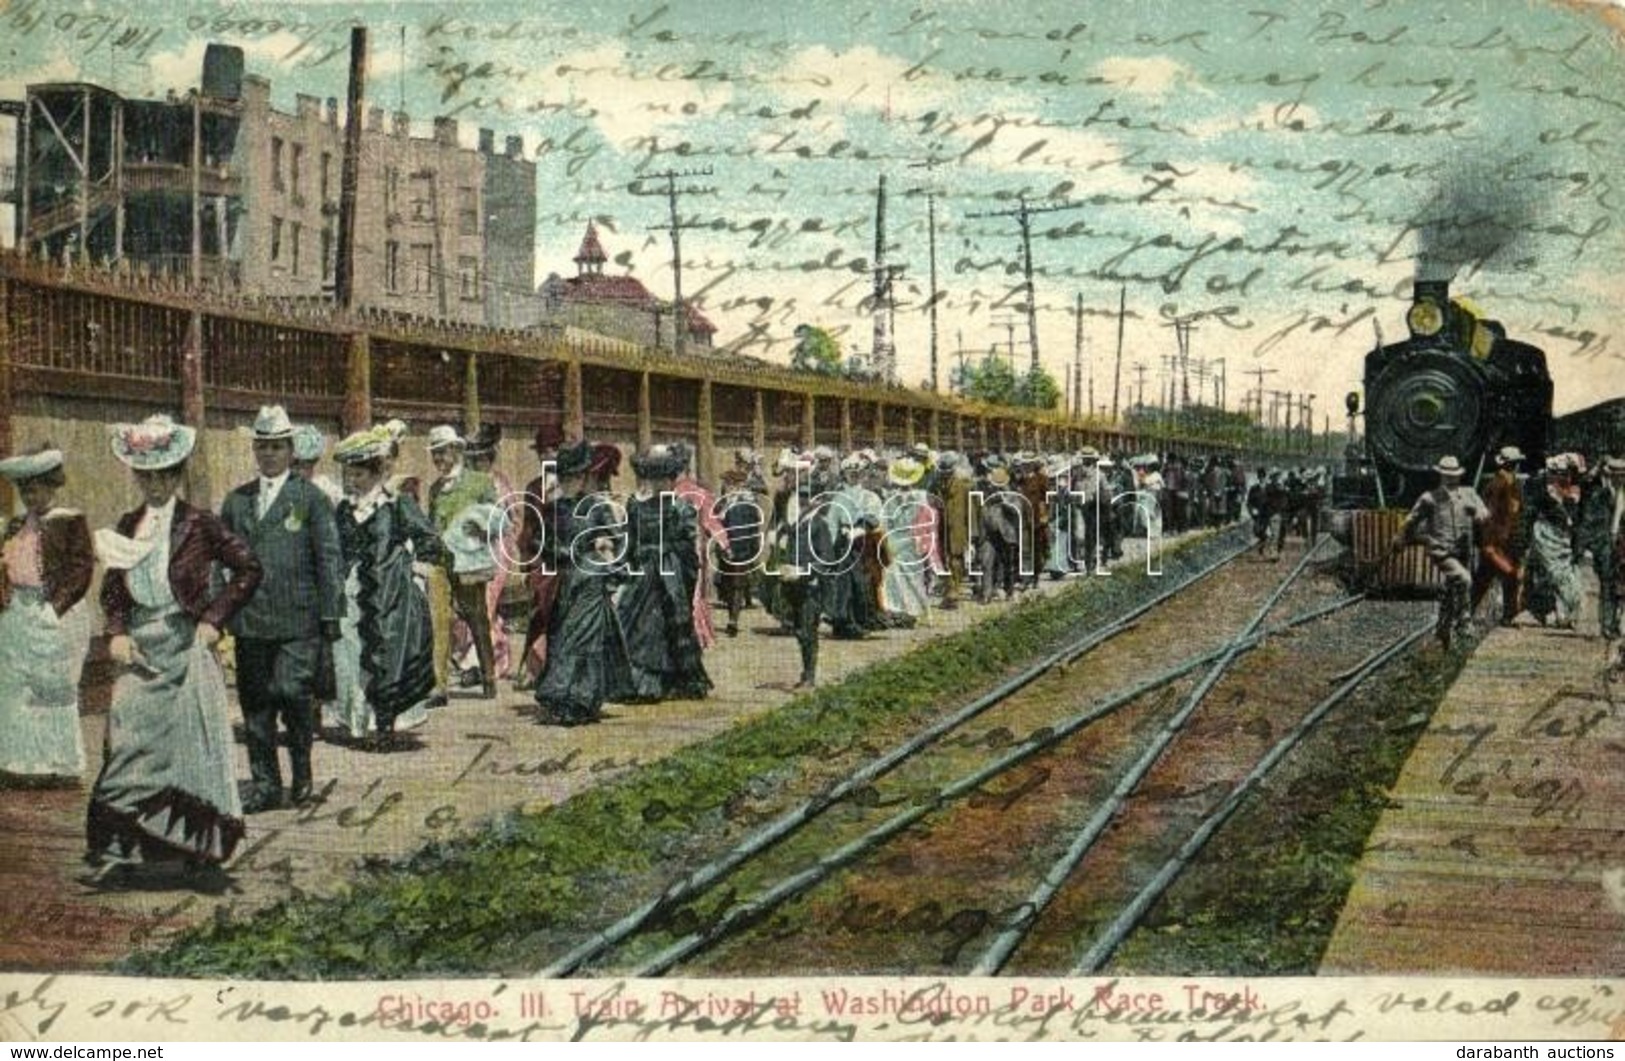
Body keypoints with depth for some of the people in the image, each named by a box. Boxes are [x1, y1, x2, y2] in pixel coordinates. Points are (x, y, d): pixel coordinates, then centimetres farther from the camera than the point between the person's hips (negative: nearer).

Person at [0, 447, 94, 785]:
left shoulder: (70, 522, -5)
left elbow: (82, 566, -10)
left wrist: (58, 605, -16)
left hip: (54, 615, -7)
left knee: (53, 689, -2)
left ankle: (62, 765, 6)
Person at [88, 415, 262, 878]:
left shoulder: (199, 524, -4)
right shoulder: (127, 526, 9)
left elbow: (250, 569, -3)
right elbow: (112, 589, 15)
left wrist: (214, 617, -7)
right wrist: (116, 632, -1)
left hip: (186, 648, -3)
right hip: (139, 651, 4)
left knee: (191, 742, 1)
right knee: (130, 742, -1)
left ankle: (199, 846, 12)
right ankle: (118, 846, 2)